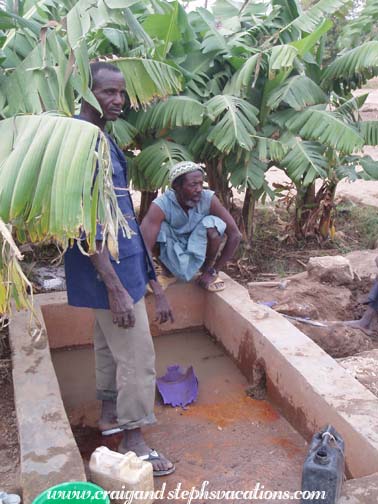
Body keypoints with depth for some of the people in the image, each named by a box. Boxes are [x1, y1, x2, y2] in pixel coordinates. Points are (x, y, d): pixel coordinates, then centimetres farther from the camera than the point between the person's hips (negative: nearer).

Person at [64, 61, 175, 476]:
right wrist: (116, 288, -25)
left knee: (111, 343, 20)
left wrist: (148, 277, 19)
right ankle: (133, 441, 13)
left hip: (120, 259, 10)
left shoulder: (102, 139, 12)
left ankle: (110, 413, 37)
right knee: (137, 354, -2)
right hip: (110, 266, -10)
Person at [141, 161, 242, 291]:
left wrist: (214, 270, -18)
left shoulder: (209, 199, -22)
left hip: (197, 256, 2)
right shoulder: (161, 206, -27)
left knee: (213, 223, -26)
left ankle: (208, 269, -2)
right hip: (174, 260, -1)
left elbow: (235, 235, -20)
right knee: (159, 227, -29)